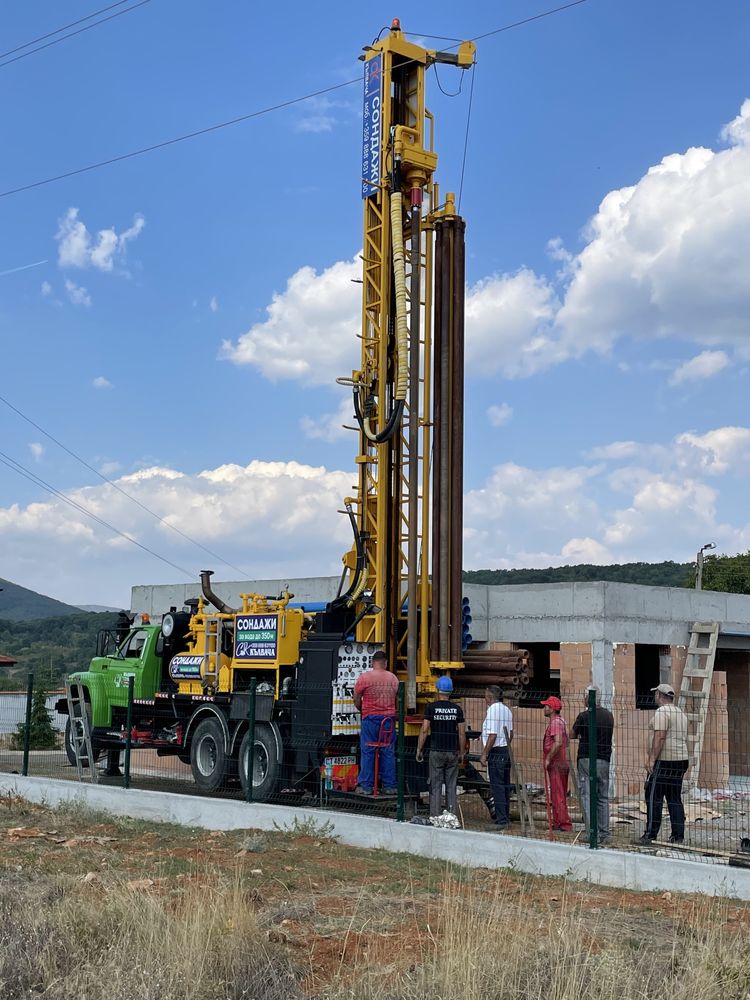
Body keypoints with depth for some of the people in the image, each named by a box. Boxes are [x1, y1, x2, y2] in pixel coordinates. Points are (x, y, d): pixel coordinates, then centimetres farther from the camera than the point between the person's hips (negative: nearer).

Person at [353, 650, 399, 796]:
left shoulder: (364, 677, -6)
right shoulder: (393, 678, 6)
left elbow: (356, 697, 0)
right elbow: (397, 698, 11)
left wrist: (361, 710, 17)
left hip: (370, 718, -3)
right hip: (389, 718, 3)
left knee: (367, 752, 2)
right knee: (388, 752, 7)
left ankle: (366, 786, 3)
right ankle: (389, 786, 8)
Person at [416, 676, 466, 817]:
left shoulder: (431, 707, -5)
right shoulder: (457, 709, 2)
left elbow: (424, 730, -8)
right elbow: (462, 733, 2)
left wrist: (419, 750, 0)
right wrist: (461, 753, 11)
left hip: (436, 752, -2)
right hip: (452, 752, 2)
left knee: (436, 786, 2)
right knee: (451, 787, 7)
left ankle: (435, 816, 0)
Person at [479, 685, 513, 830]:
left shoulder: (493, 710, -14)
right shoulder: (507, 710, 13)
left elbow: (492, 735, -18)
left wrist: (484, 754, -14)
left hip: (496, 752, -9)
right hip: (507, 750, 9)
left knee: (497, 787, -6)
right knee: (505, 786, 13)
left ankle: (501, 821, -7)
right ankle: (506, 818, 18)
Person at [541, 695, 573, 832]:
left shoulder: (555, 722, -15)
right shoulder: (560, 721, 18)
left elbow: (558, 743, -27)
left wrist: (548, 759, -21)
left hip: (556, 764, -11)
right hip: (562, 763, 11)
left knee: (558, 796, -8)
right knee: (557, 796, 15)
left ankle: (564, 824, -8)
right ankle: (557, 822, 21)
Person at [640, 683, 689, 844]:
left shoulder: (661, 712, -10)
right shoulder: (681, 713, 18)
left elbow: (659, 737, -19)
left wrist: (651, 759, -19)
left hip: (664, 760, -9)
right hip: (681, 759, 9)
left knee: (653, 796, -3)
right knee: (675, 798, 10)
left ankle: (651, 833, -4)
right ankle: (678, 835, 7)